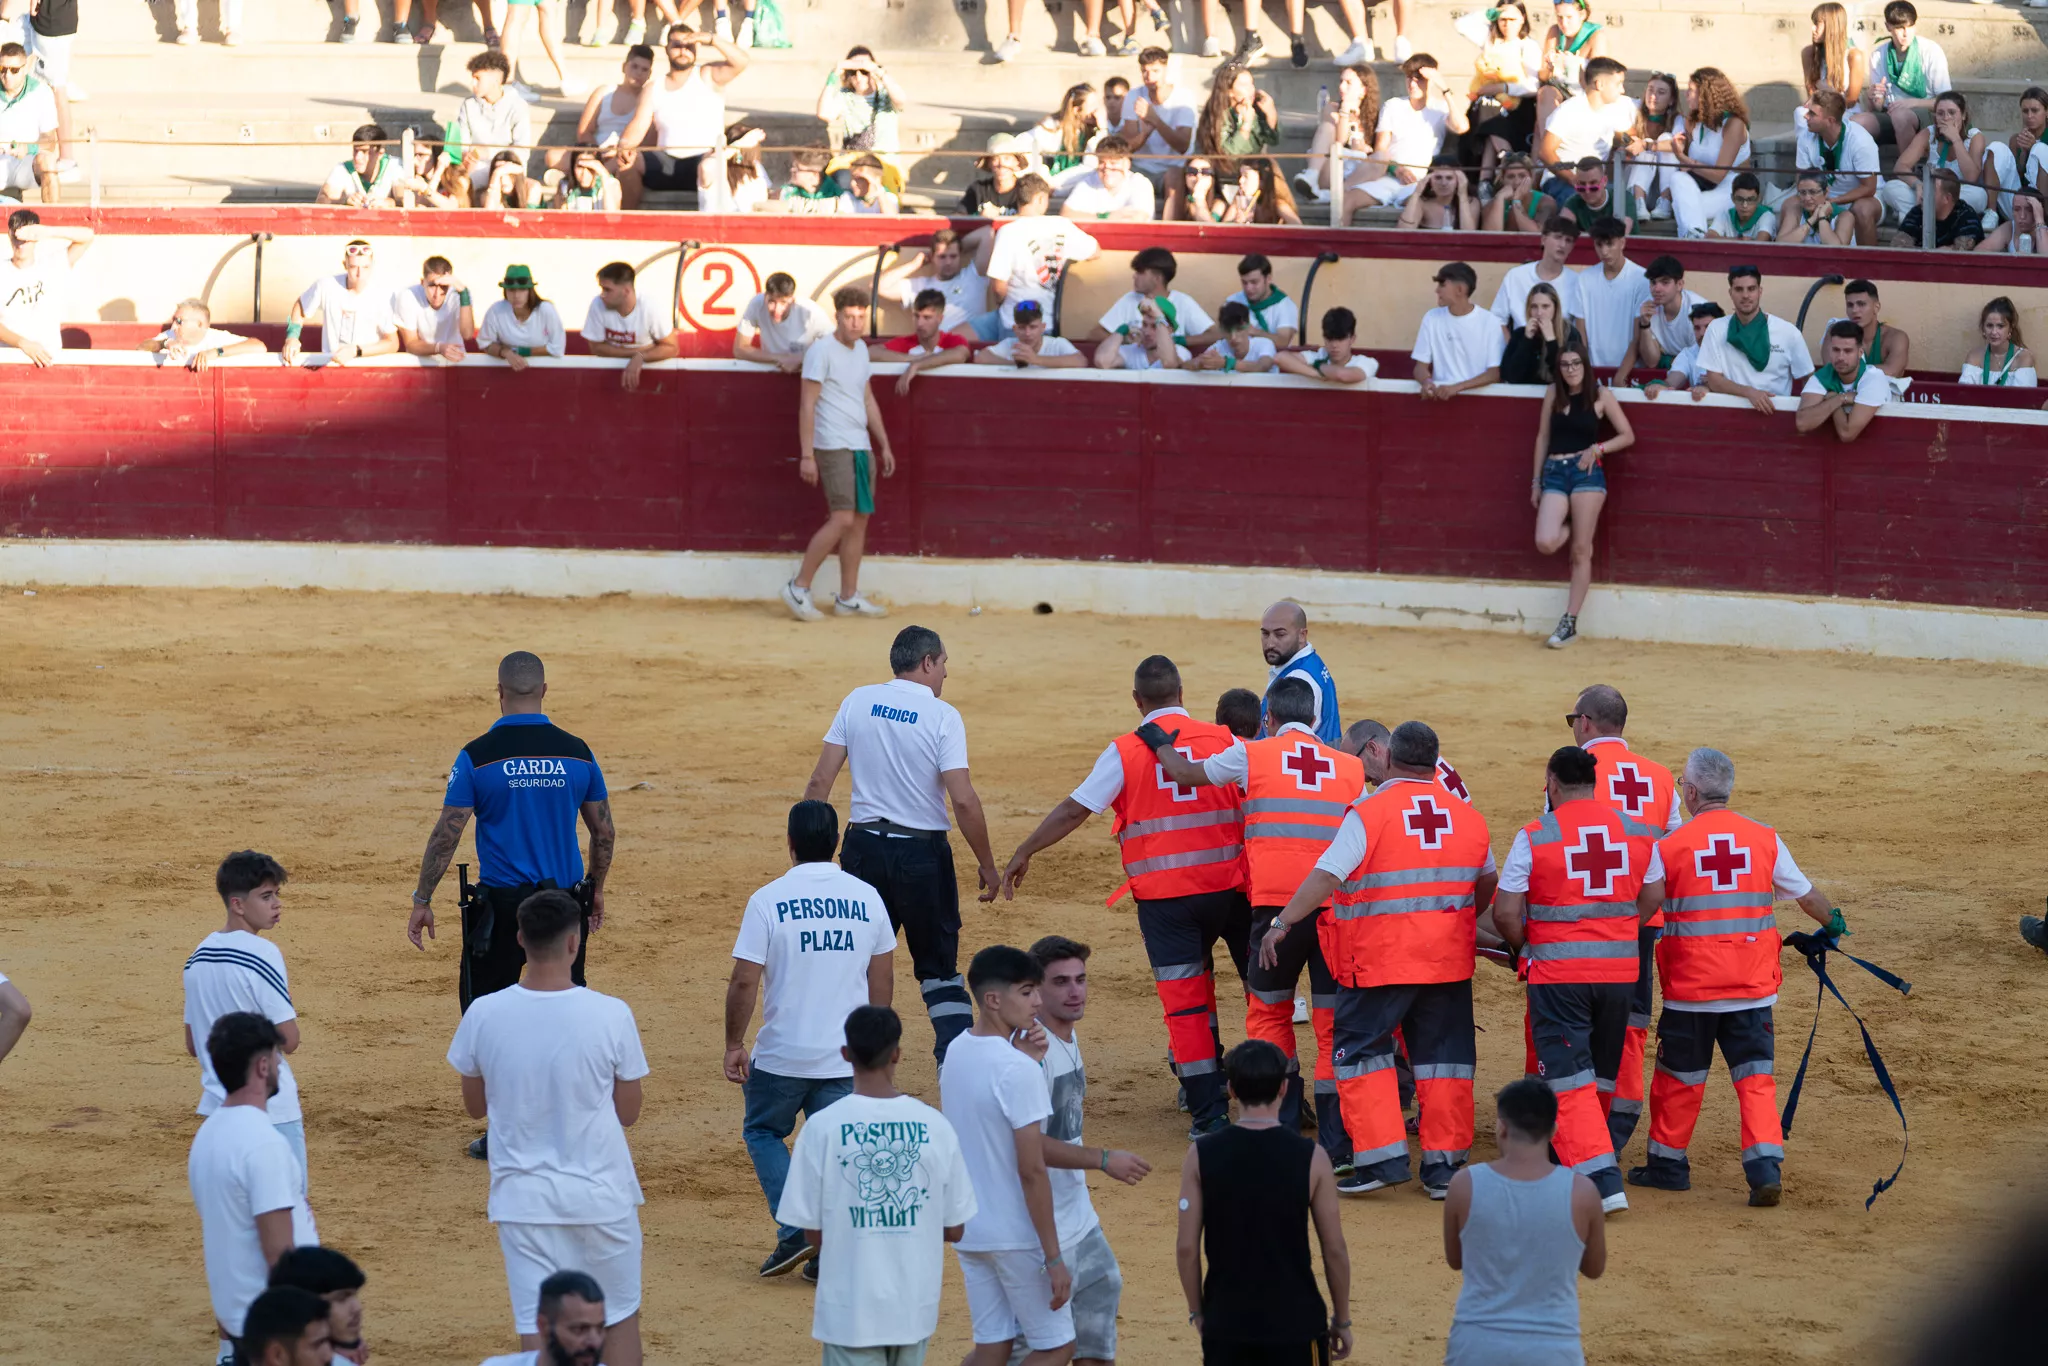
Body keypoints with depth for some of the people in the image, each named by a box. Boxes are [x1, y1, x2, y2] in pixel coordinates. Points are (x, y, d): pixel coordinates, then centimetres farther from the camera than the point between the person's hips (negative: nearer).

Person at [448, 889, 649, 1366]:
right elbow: (628, 1113, -2)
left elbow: (475, 1106, 7)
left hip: (522, 1197, 1)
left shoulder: (483, 1015, -8)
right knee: (620, 1318, 16)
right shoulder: (611, 1015, -13)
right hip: (600, 1193, -1)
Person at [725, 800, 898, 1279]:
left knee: (763, 1131, 18)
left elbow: (744, 982, -11)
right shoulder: (867, 898, 1)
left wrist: (734, 1045, -1)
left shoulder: (769, 900, -10)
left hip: (782, 1055, -3)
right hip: (847, 1058, 3)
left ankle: (795, 1232, 4)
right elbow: (883, 981, 9)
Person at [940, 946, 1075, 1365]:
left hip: (966, 1231, 8)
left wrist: (1018, 1046, 3)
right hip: (1017, 1236, -8)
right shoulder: (1019, 1070, -21)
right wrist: (1054, 1257, -16)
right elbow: (1032, 1171, -21)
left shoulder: (956, 1052, 3)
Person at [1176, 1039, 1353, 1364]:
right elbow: (1334, 1249, -4)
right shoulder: (1310, 1158, -9)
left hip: (1226, 1322, 2)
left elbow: (1186, 1246, -3)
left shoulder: (1202, 1155, -5)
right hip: (1294, 1321, -2)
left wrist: (1196, 1310, 12)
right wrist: (1342, 1319, 8)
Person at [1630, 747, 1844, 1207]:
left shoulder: (1669, 846, -8)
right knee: (1755, 1075, 6)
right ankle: (1765, 1165, -7)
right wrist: (1832, 922, 31)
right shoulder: (1764, 839, -1)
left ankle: (1669, 1162, 24)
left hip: (1691, 986, -2)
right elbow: (1806, 894, 10)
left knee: (1680, 1076, 13)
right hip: (1753, 983, 2)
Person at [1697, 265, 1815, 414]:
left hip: (1775, 410, -1)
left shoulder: (1788, 332, 0)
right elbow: (1714, 380, -1)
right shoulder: (1717, 329, 2)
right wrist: (1749, 392, -16)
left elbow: (1809, 381, 7)